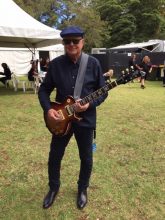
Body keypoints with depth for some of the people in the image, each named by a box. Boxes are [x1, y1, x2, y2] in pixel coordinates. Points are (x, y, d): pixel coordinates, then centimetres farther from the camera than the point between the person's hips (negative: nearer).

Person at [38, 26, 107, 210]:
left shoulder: (93, 63, -5)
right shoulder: (55, 64, -3)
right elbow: (44, 90, 3)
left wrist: (89, 104, -19)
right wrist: (48, 109, -13)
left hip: (86, 119, -1)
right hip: (61, 119, 1)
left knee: (86, 158, 13)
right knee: (54, 156, 14)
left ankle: (82, 189, 40)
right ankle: (53, 187, 41)